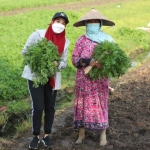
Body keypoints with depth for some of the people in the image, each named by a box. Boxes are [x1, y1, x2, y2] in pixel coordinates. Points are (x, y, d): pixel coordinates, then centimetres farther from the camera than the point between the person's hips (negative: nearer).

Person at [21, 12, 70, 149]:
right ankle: (36, 136, 14)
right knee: (38, 107, -6)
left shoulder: (65, 42, 0)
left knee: (50, 107, 8)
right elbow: (25, 51, -4)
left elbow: (64, 62, 2)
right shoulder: (38, 34, -10)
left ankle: (47, 135, 25)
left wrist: (57, 64, -20)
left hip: (52, 78, 3)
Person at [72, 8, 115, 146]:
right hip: (84, 80, 1)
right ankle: (81, 134, 17)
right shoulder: (81, 40, 0)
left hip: (100, 80, 0)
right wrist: (89, 62, -21)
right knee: (83, 104, 5)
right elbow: (75, 60, -5)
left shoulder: (107, 39, 1)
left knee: (101, 104, 5)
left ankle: (103, 134, 17)